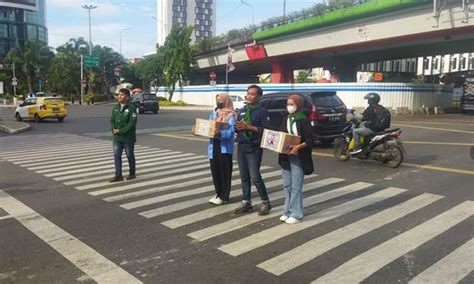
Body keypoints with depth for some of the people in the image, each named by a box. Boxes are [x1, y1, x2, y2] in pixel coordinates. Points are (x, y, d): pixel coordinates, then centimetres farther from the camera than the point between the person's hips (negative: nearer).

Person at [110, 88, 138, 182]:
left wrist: (121, 131, -20)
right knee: (117, 155, 3)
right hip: (117, 137, 6)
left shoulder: (131, 108, -11)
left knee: (130, 155, 8)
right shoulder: (116, 108, 9)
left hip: (128, 137, -6)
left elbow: (132, 122, -18)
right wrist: (113, 129, -11)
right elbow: (112, 120, 9)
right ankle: (118, 175, 8)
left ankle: (132, 173, 23)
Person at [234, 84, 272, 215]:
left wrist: (249, 127, -19)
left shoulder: (262, 111, -5)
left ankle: (265, 203, 10)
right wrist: (237, 127, -7)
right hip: (241, 147, 6)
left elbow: (266, 130, -15)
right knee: (244, 177, 11)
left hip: (254, 149, -6)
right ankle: (246, 203, 21)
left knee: (255, 178, -6)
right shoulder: (242, 111, 15)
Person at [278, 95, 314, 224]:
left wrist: (299, 147, -26)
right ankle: (287, 211, 21)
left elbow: (310, 140, -12)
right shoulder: (286, 120, 12)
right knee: (287, 185, 11)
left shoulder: (304, 120, -7)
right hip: (285, 156, 6)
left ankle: (296, 214, 4)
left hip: (298, 157, -6)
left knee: (296, 186, -3)